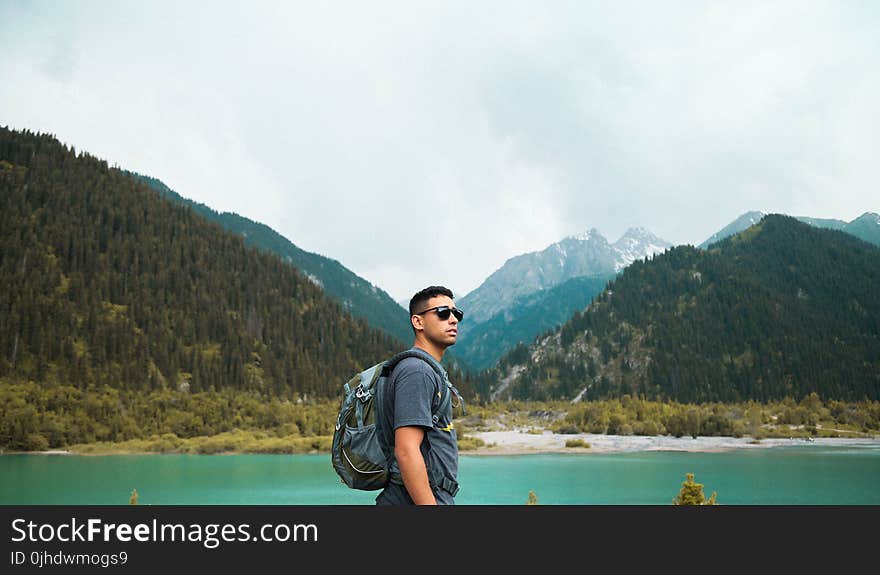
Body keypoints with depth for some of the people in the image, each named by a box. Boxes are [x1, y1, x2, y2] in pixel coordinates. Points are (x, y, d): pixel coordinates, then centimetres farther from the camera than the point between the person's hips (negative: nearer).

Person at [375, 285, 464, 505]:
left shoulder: (432, 371, 19)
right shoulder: (417, 371, -13)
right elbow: (406, 451, -22)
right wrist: (429, 504, -25)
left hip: (437, 497, 10)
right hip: (422, 499, -10)